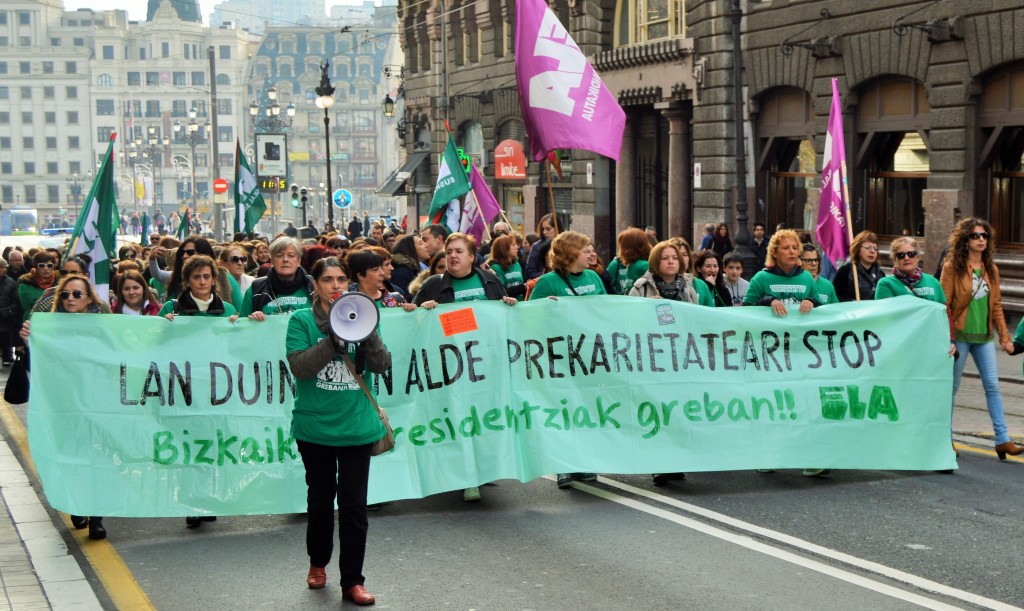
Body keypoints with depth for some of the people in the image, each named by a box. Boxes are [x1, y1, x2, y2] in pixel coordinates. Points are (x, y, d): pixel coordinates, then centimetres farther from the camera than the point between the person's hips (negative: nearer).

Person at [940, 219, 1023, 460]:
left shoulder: (991, 270, 10)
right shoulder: (952, 267, -6)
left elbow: (996, 305, 13)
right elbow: (944, 304, -8)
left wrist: (1004, 336, 8)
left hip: (984, 336, 5)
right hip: (960, 335, -5)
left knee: (993, 386, 0)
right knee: (952, 386, 4)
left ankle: (1002, 440, 0)